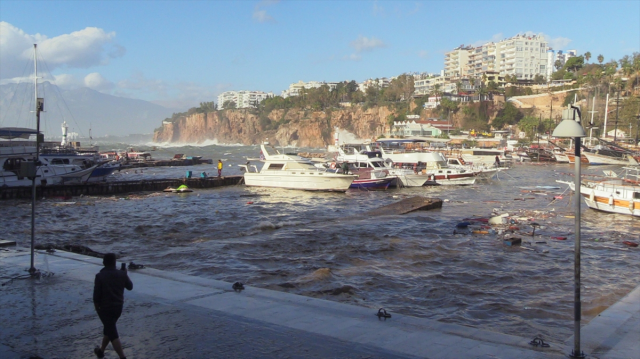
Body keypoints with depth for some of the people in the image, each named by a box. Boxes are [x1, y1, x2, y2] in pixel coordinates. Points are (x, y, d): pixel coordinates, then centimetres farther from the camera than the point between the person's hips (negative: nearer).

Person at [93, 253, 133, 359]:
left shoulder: (100, 276, -15)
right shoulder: (121, 274, -4)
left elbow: (96, 294, -14)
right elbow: (130, 286, 10)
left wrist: (96, 307, 2)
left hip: (105, 308, -5)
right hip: (118, 307, 5)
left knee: (113, 334, -2)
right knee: (109, 328, 25)